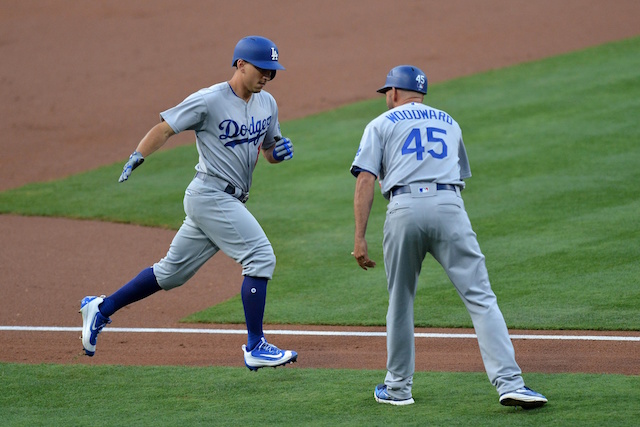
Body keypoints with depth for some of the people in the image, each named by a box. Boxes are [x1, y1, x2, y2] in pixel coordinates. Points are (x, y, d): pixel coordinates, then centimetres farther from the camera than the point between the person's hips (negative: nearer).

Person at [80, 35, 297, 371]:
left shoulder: (267, 104, 11)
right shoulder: (209, 101, -12)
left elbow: (267, 150, 21)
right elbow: (165, 128, -9)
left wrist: (279, 152, -3)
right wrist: (135, 159, -21)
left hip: (228, 201, 8)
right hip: (210, 195, -8)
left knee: (173, 271, 13)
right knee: (260, 257, -14)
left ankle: (101, 309, 24)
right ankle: (255, 348, -9)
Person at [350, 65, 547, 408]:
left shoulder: (382, 124, 17)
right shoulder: (449, 123, 28)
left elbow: (366, 180, 4)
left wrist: (360, 237, 0)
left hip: (404, 209, -1)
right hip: (449, 206, 1)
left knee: (400, 302, 15)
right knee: (480, 296, -5)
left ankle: (398, 387, 21)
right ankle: (509, 383, -17)